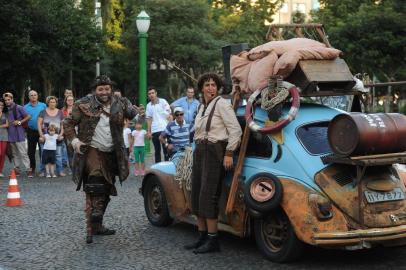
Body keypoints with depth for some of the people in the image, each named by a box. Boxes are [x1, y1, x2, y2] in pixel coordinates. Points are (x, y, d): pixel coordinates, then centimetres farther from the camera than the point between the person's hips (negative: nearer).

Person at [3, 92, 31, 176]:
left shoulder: (19, 108, -4)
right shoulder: (5, 110, 11)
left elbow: (28, 117, -4)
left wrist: (19, 122, -11)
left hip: (19, 134, -5)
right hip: (10, 135, 6)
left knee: (23, 153, -8)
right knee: (15, 153, 11)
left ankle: (28, 169, -7)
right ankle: (16, 168, 16)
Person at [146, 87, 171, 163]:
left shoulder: (163, 102, 1)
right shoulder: (148, 105, 12)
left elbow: (169, 115, 0)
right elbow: (149, 119, 13)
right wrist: (148, 131, 6)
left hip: (164, 129, -4)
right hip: (154, 131, 4)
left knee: (166, 150, -4)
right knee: (157, 151, 8)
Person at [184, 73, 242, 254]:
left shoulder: (222, 104, -8)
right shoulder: (201, 107, 16)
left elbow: (235, 130, -13)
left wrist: (229, 154, -17)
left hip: (215, 152, -8)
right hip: (199, 151, 8)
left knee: (208, 196, -12)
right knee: (197, 196, 8)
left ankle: (213, 241, -8)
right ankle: (202, 237, 16)